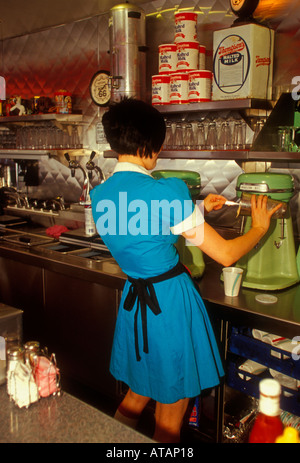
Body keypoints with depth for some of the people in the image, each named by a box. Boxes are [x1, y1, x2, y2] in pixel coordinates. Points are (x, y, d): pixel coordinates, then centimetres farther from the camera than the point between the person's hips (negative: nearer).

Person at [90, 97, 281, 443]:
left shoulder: (99, 195, 0)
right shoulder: (164, 191, -22)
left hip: (133, 300, 7)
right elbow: (225, 255, -17)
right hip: (171, 302, -7)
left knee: (137, 394, 28)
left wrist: (198, 209, 18)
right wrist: (259, 227, 2)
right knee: (170, 416, 14)